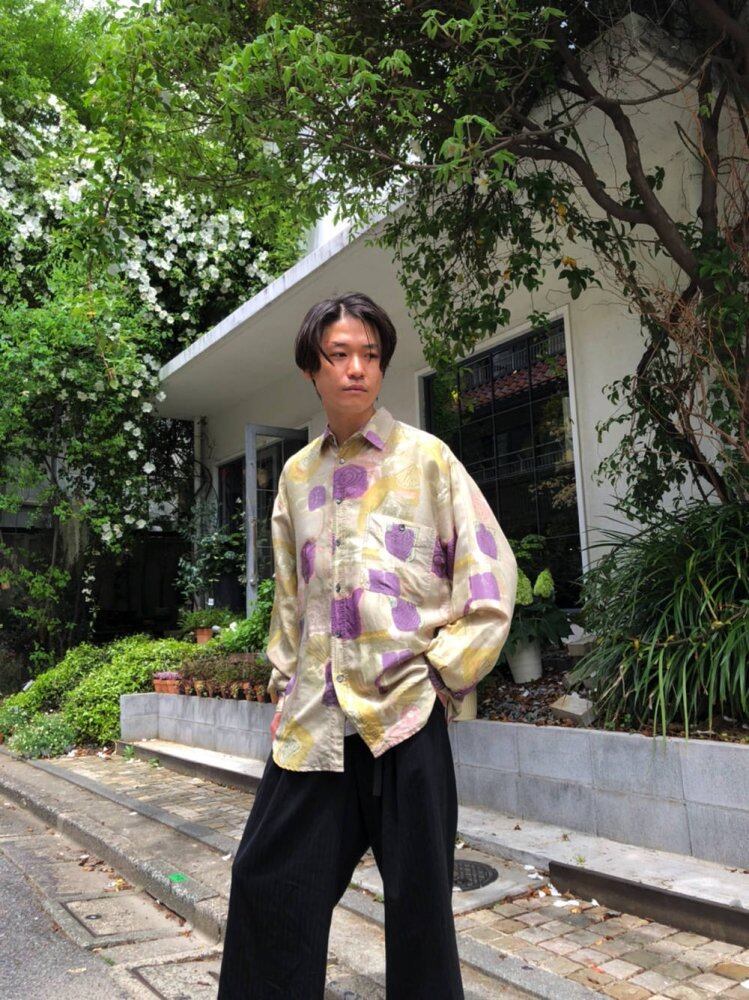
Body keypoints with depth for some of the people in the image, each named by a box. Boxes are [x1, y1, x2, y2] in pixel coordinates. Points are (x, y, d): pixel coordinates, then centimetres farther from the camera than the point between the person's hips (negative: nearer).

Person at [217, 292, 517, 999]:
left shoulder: (425, 457, -1)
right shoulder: (297, 475, 12)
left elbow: (491, 575, -3)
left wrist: (444, 673, -7)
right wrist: (286, 682, 14)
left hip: (404, 710, -4)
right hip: (312, 719, 4)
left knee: (418, 895, 7)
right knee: (266, 882, 9)